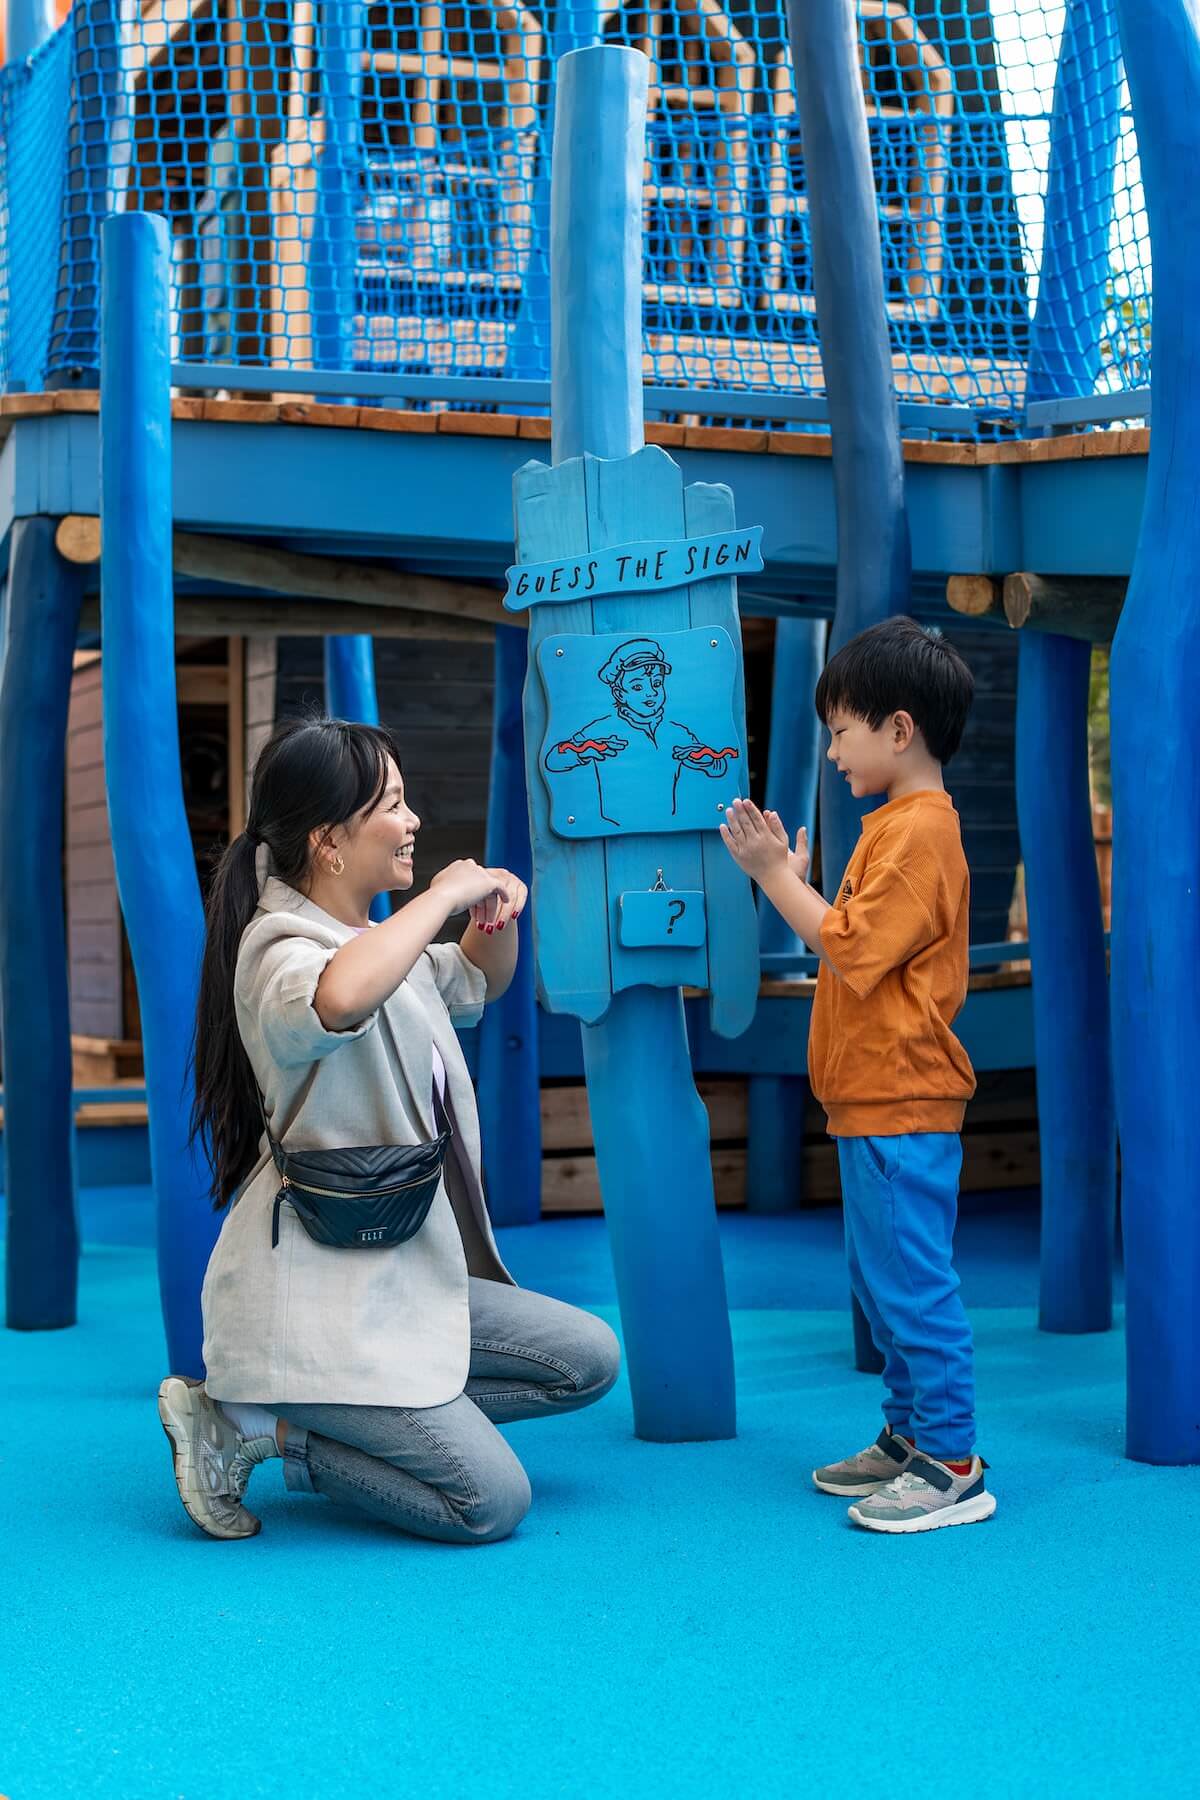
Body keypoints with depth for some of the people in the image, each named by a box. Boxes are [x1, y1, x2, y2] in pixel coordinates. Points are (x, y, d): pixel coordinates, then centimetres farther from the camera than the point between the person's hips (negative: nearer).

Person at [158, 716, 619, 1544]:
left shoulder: (374, 940, 11)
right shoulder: (282, 950, -19)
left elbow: (478, 984, 29)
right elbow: (337, 999, -45)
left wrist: (499, 910, 6)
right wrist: (443, 895, -29)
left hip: (398, 1276, 10)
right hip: (313, 1296, -10)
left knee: (588, 1359, 6)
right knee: (491, 1501, -12)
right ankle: (251, 1425, -1)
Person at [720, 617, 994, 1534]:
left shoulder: (919, 830, -16)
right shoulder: (898, 823, 17)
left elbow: (854, 951, -21)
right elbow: (854, 945, 17)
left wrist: (778, 877, -15)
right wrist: (786, 876, 10)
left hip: (902, 1105, -11)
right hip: (873, 1102, 11)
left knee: (913, 1283, -6)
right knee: (881, 1281, 17)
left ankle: (954, 1466, 1)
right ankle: (911, 1437, 28)